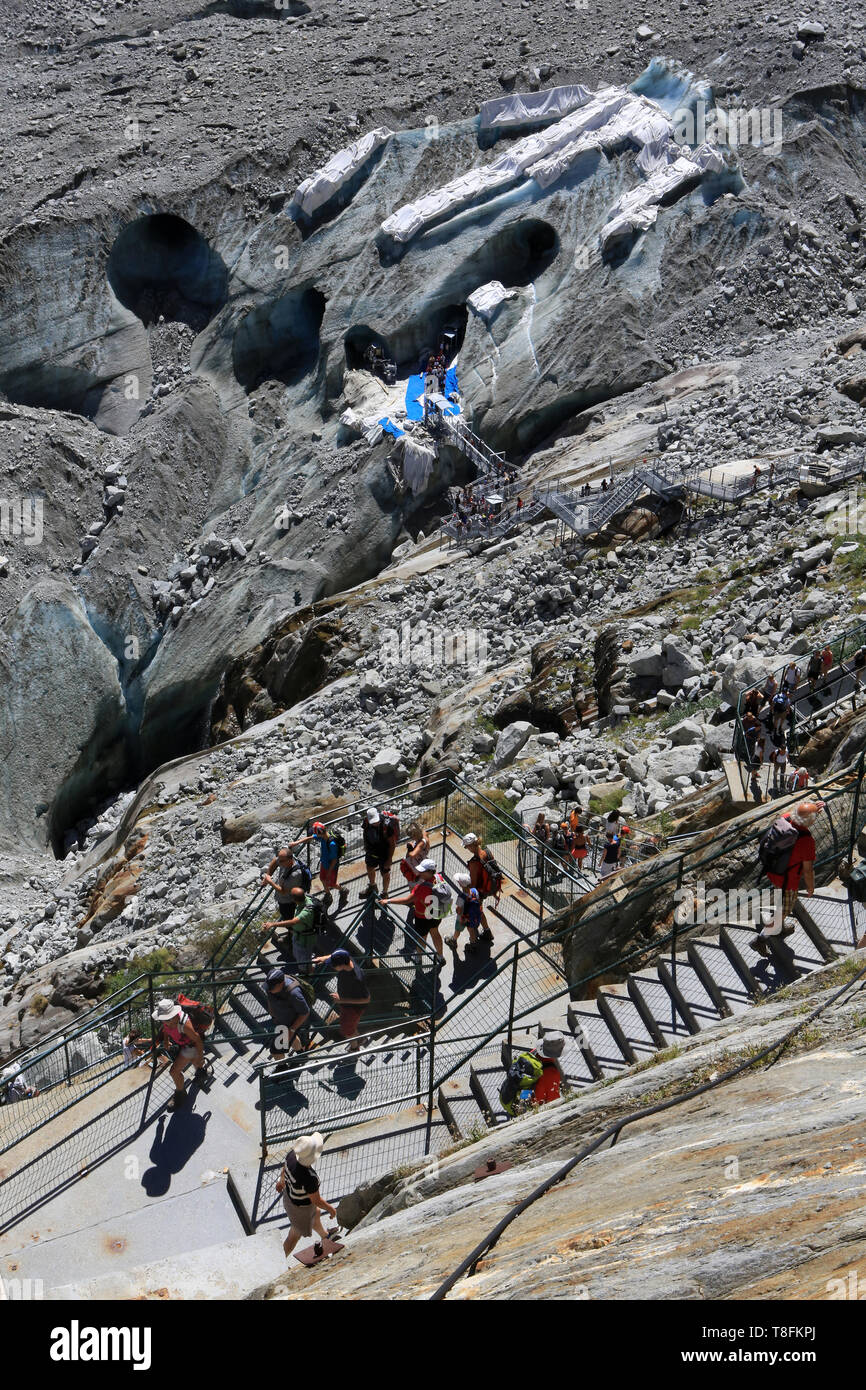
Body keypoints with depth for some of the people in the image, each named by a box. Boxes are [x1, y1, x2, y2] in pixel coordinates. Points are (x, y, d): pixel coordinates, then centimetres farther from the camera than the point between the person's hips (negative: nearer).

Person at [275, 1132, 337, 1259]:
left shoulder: (292, 1154, -27)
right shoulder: (310, 1177, -45)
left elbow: (284, 1168, -2)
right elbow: (316, 1200, -27)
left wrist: (281, 1180, 20)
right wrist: (331, 1209, -7)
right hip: (301, 1208, -7)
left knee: (316, 1213, 36)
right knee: (295, 1237, 22)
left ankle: (324, 1236, 67)